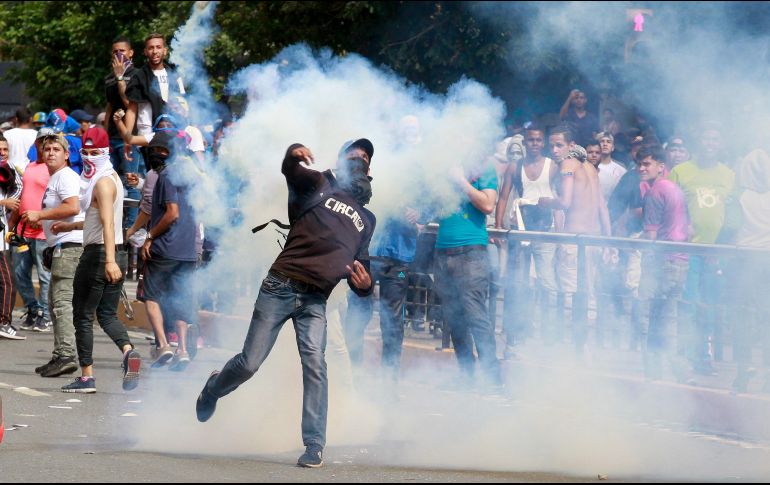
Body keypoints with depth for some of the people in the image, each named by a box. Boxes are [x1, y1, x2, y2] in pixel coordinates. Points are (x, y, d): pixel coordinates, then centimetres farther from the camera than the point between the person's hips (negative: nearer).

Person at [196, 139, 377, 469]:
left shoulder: (366, 219, 25)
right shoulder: (319, 186, 10)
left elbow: (361, 261, 30)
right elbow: (291, 171, -11)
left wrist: (365, 284, 4)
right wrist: (294, 153, -37)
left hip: (315, 300, 3)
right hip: (282, 287, -3)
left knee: (315, 364, -18)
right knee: (249, 364, -2)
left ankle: (314, 445, -18)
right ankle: (212, 390, 31)